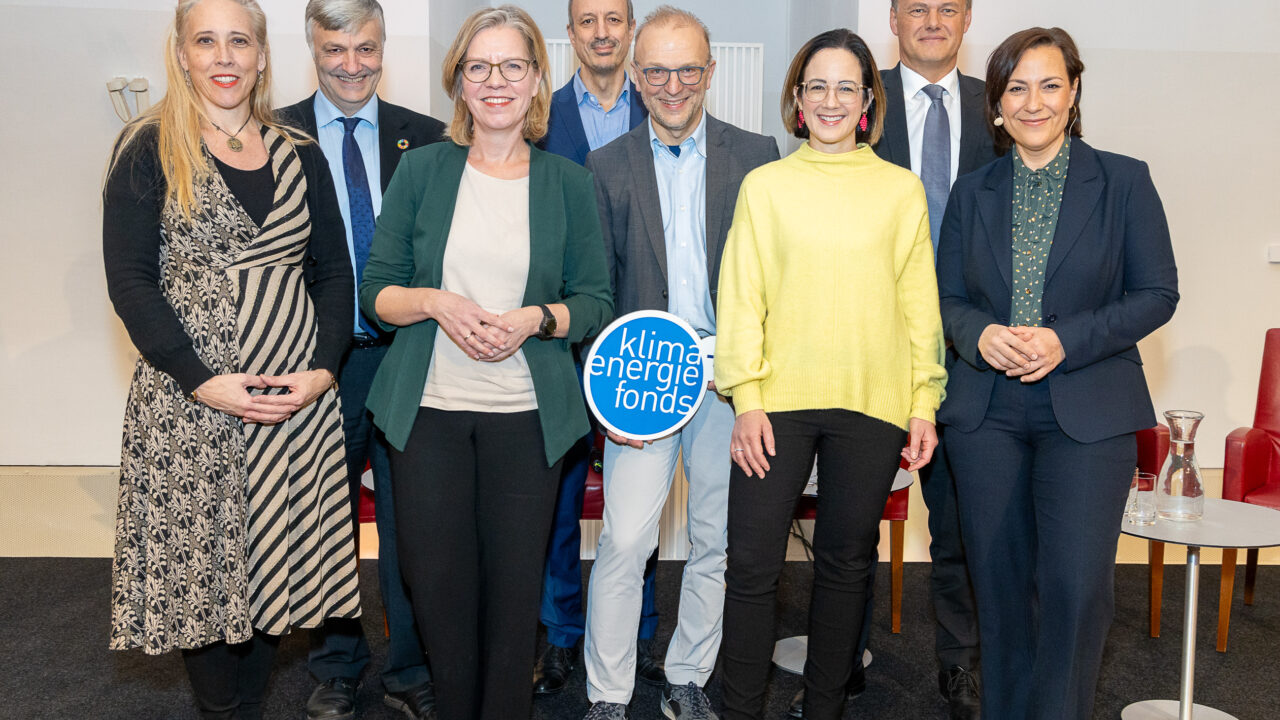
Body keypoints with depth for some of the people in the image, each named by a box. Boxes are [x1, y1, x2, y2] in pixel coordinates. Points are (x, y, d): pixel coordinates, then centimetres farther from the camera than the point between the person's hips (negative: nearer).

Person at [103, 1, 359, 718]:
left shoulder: (301, 157, 10)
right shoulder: (150, 151, 0)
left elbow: (335, 273, 9)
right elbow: (130, 280, -6)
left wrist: (323, 368, -6)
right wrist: (202, 382, -14)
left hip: (299, 394, 3)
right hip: (189, 398, -2)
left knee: (277, 559, 8)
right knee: (200, 562, 4)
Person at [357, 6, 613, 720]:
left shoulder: (569, 182, 5)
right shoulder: (422, 169, 5)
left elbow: (596, 302, 5)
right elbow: (375, 290, 4)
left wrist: (535, 319, -14)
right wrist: (435, 302, -15)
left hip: (527, 413, 0)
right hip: (428, 411, 1)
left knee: (515, 584, 5)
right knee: (437, 580, 7)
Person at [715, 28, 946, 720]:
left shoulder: (901, 189, 8)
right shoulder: (765, 185, 6)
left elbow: (919, 304, 8)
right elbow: (741, 299, 3)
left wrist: (924, 404, 2)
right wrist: (747, 399, -5)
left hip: (872, 404, 1)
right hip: (778, 401, -1)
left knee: (846, 562, 11)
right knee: (751, 565, -1)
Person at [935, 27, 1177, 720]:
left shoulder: (1124, 181, 2)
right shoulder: (971, 193, 10)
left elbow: (1157, 293, -1)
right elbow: (948, 297, 11)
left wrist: (1066, 341, -14)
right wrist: (980, 335, -11)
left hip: (1088, 410, -2)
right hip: (986, 411, 3)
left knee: (1075, 581, -10)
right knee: (998, 578, 8)